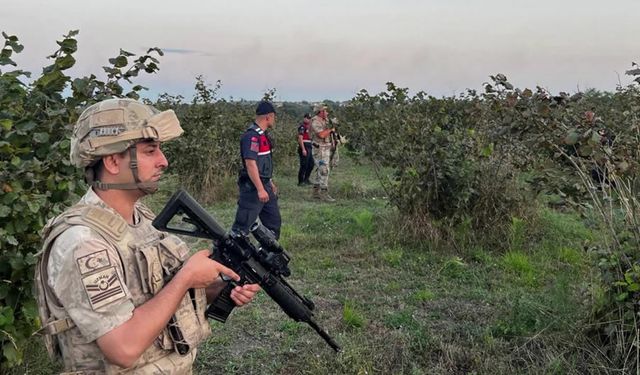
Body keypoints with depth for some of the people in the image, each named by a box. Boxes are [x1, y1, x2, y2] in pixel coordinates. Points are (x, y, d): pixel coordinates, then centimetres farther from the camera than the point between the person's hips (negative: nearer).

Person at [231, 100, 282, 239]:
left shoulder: (261, 134, 13)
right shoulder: (251, 136, -19)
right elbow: (250, 163, -26)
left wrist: (270, 183, 25)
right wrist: (260, 189, -28)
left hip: (265, 186, 10)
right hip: (253, 187, -10)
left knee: (274, 222, 16)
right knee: (242, 225, -5)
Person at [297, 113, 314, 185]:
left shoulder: (307, 127, 18)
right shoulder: (302, 127, -11)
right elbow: (300, 138, -18)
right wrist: (303, 149, -23)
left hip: (309, 148, 10)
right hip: (304, 148, -10)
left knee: (311, 164, 13)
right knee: (304, 166, -6)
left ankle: (306, 179, 22)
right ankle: (300, 182, 1)